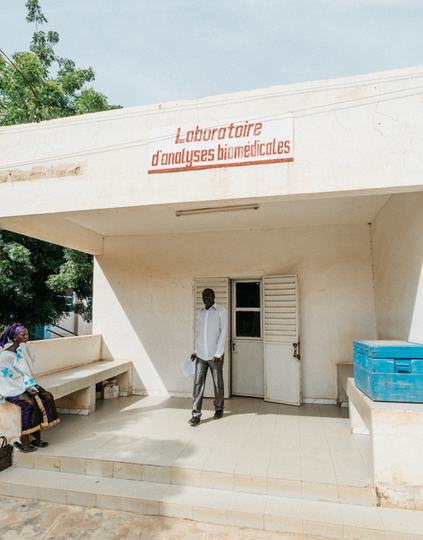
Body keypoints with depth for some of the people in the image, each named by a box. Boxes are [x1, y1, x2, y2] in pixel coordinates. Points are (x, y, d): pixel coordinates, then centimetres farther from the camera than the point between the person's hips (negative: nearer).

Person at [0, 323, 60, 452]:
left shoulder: (23, 350, 7)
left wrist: (30, 386, -5)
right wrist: (26, 388, -19)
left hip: (25, 386, 7)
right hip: (12, 389, -7)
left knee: (47, 397, -14)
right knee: (29, 403, -31)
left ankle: (37, 438, -8)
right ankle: (24, 441, -17)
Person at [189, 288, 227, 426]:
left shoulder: (221, 311, -5)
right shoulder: (200, 312, 11)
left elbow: (223, 333, -10)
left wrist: (218, 354, -15)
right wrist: (195, 351, 11)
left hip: (215, 355, -4)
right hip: (200, 355, 4)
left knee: (218, 383, 11)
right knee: (198, 383, 0)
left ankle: (219, 408, 30)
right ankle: (196, 414, 5)